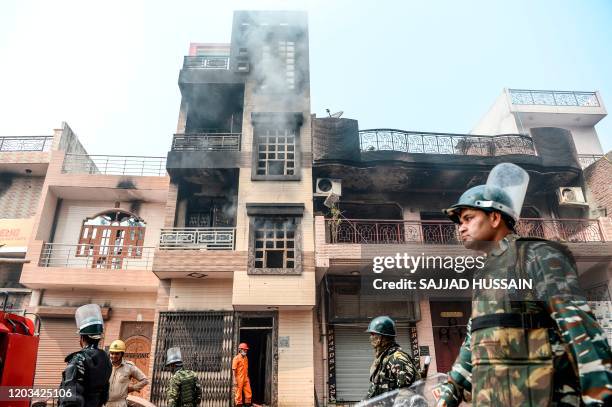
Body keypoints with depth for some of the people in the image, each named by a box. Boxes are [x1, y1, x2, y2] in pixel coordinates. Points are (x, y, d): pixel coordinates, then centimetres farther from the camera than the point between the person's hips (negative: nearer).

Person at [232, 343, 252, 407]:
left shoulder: (246, 358, 12)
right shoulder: (236, 358, -10)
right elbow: (233, 370, -13)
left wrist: (248, 378, 16)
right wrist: (234, 380, -17)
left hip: (245, 379, 7)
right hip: (239, 379, -7)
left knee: (248, 393, 7)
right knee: (239, 394, 1)